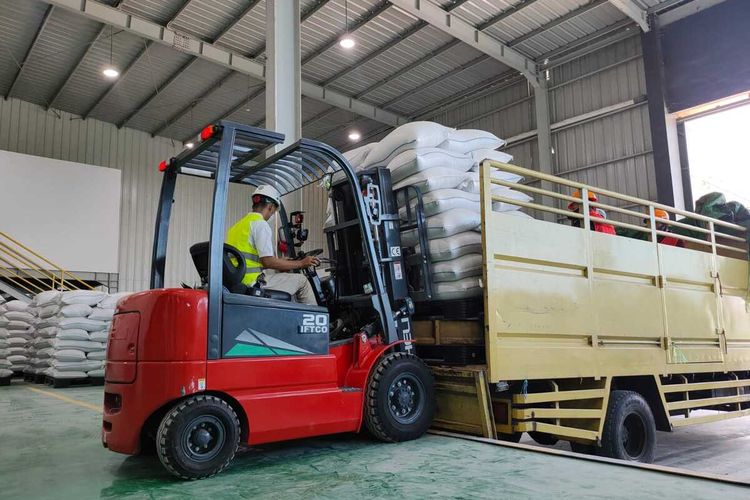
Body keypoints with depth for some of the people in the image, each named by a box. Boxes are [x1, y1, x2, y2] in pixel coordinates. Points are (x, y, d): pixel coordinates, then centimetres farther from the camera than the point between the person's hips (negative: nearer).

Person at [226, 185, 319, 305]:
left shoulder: (237, 225, 20)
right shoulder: (261, 224, -9)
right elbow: (268, 261, -16)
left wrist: (280, 262, 29)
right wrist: (301, 263, -6)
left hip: (236, 283, 9)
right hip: (252, 283, -9)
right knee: (301, 280, 3)